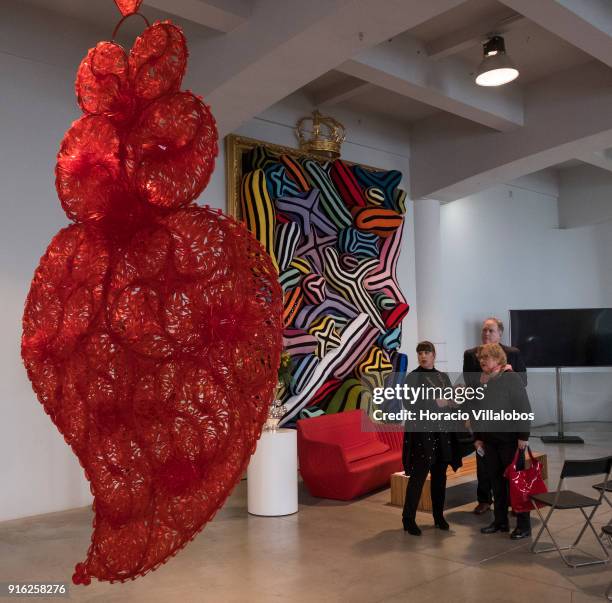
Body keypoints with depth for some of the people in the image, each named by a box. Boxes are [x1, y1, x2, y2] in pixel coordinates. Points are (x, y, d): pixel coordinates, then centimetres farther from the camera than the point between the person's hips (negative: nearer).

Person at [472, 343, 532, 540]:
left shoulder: (512, 378, -8)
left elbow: (524, 409, -11)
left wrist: (523, 436, -15)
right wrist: (477, 437, 13)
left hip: (510, 438, -6)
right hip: (489, 440, 6)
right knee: (496, 482, 12)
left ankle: (523, 525, 10)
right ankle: (500, 521, 23)